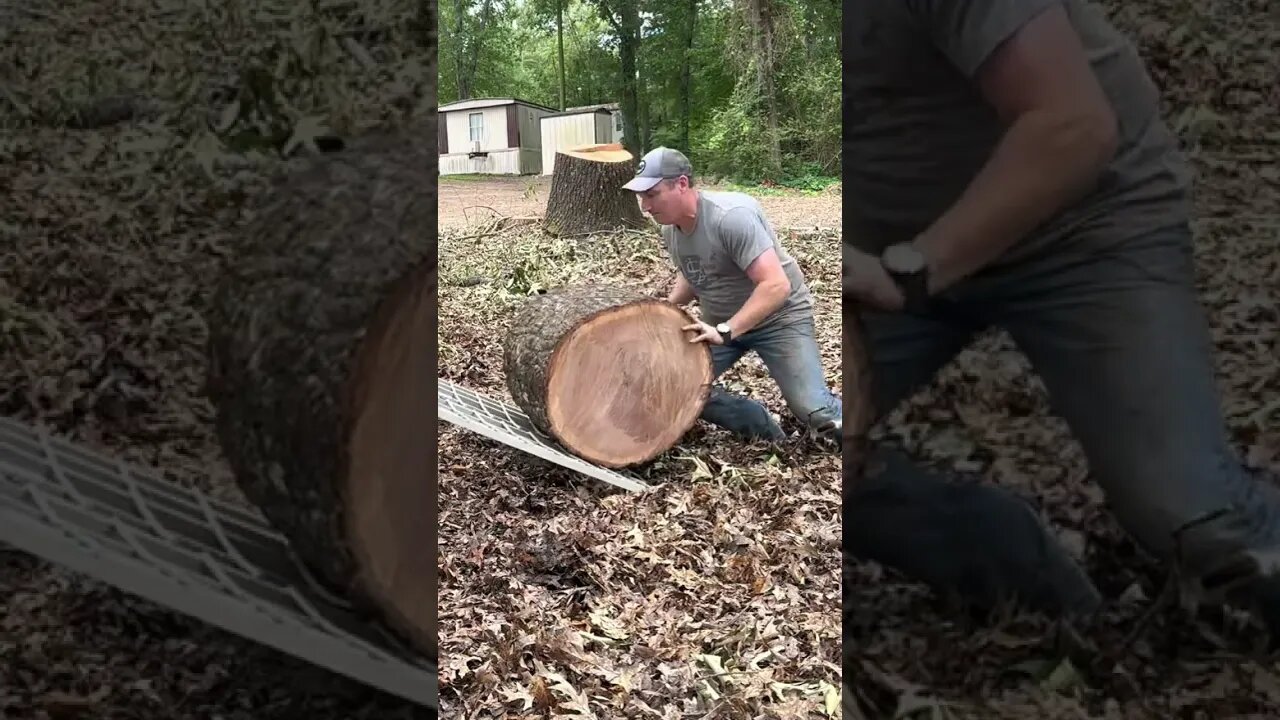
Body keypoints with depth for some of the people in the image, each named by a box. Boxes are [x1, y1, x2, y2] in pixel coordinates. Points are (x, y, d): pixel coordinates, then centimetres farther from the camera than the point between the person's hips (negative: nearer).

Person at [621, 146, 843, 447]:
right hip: (720, 323, 8)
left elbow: (776, 286, -34)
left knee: (814, 410, -22)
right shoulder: (670, 228, -4)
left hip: (780, 318, -7)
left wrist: (725, 332, -39)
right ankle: (765, 431, 10)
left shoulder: (731, 216, -29)